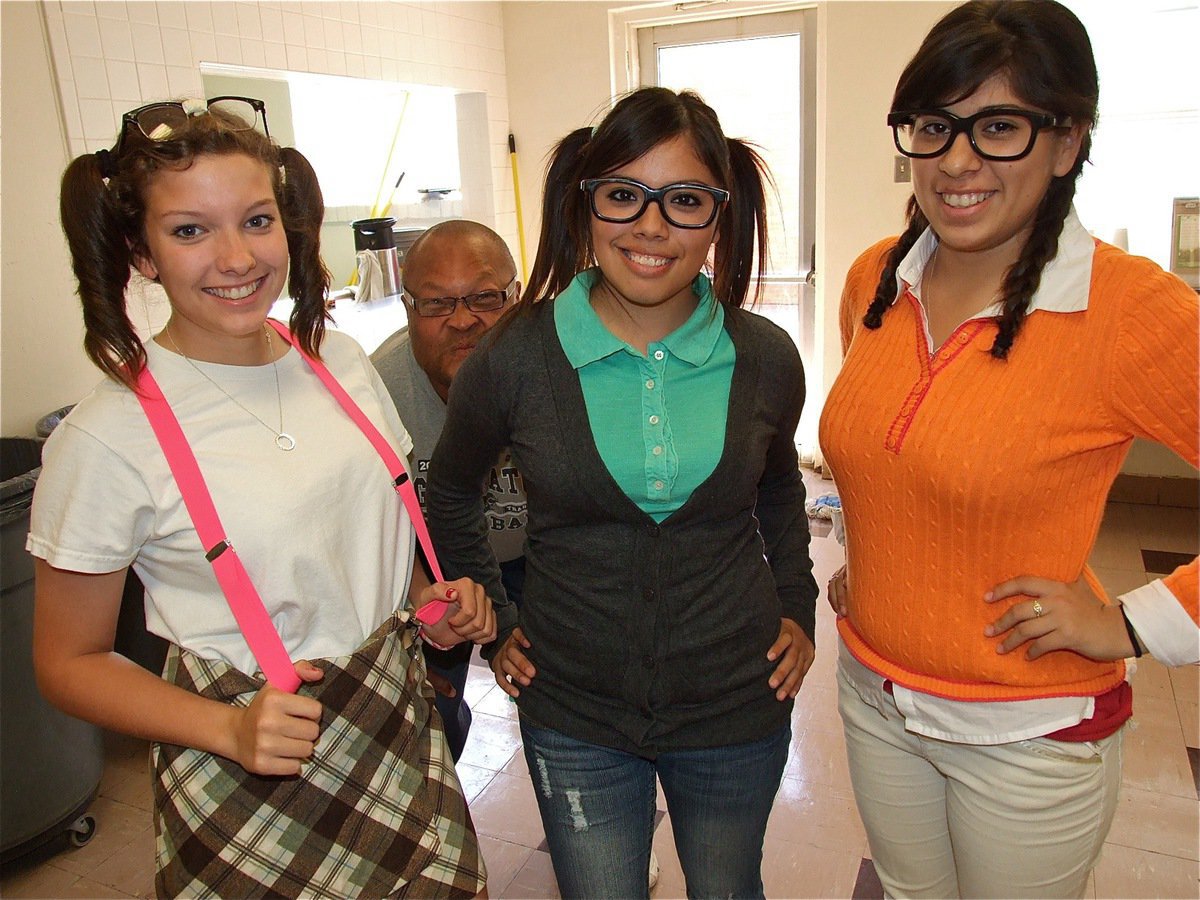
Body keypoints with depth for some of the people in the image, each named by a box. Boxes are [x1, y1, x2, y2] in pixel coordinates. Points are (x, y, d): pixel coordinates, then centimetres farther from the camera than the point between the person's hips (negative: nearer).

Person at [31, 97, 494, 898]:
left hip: (401, 730, 5)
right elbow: (70, 662, -6)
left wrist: (432, 599, -4)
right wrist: (230, 729, -20)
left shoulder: (341, 362, -1)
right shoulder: (108, 438, -16)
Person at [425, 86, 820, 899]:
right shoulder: (515, 359, -13)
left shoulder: (765, 359, -7)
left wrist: (797, 611, 8)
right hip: (574, 717, -1)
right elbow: (450, 495, 5)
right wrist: (495, 624, 3)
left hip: (736, 708, 2)